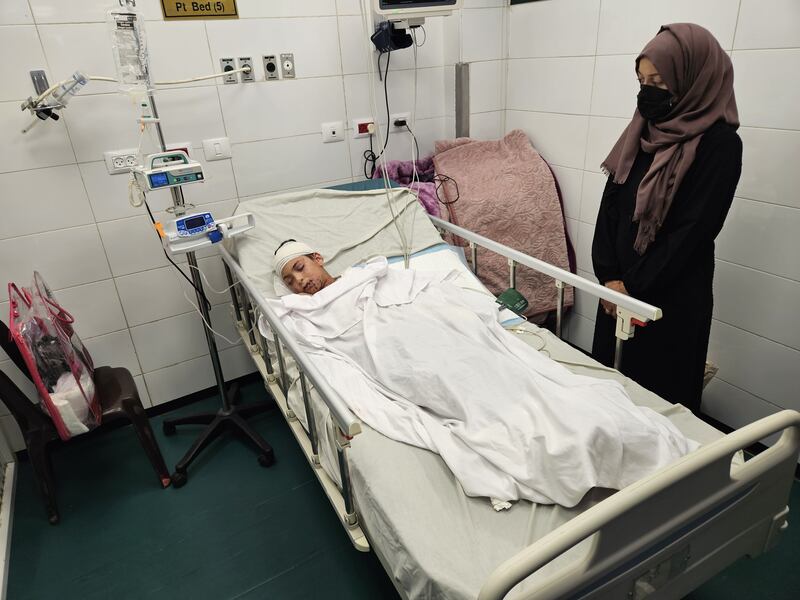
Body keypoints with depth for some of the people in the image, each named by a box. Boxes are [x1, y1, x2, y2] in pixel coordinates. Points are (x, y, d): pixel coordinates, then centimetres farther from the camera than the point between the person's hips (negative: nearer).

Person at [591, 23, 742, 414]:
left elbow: (694, 230, -17)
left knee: (658, 390, 8)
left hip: (672, 297, -6)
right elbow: (611, 204, 2)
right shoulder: (642, 133, 6)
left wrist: (634, 286, -14)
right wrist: (609, 276, -7)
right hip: (620, 288, 6)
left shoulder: (719, 144, -12)